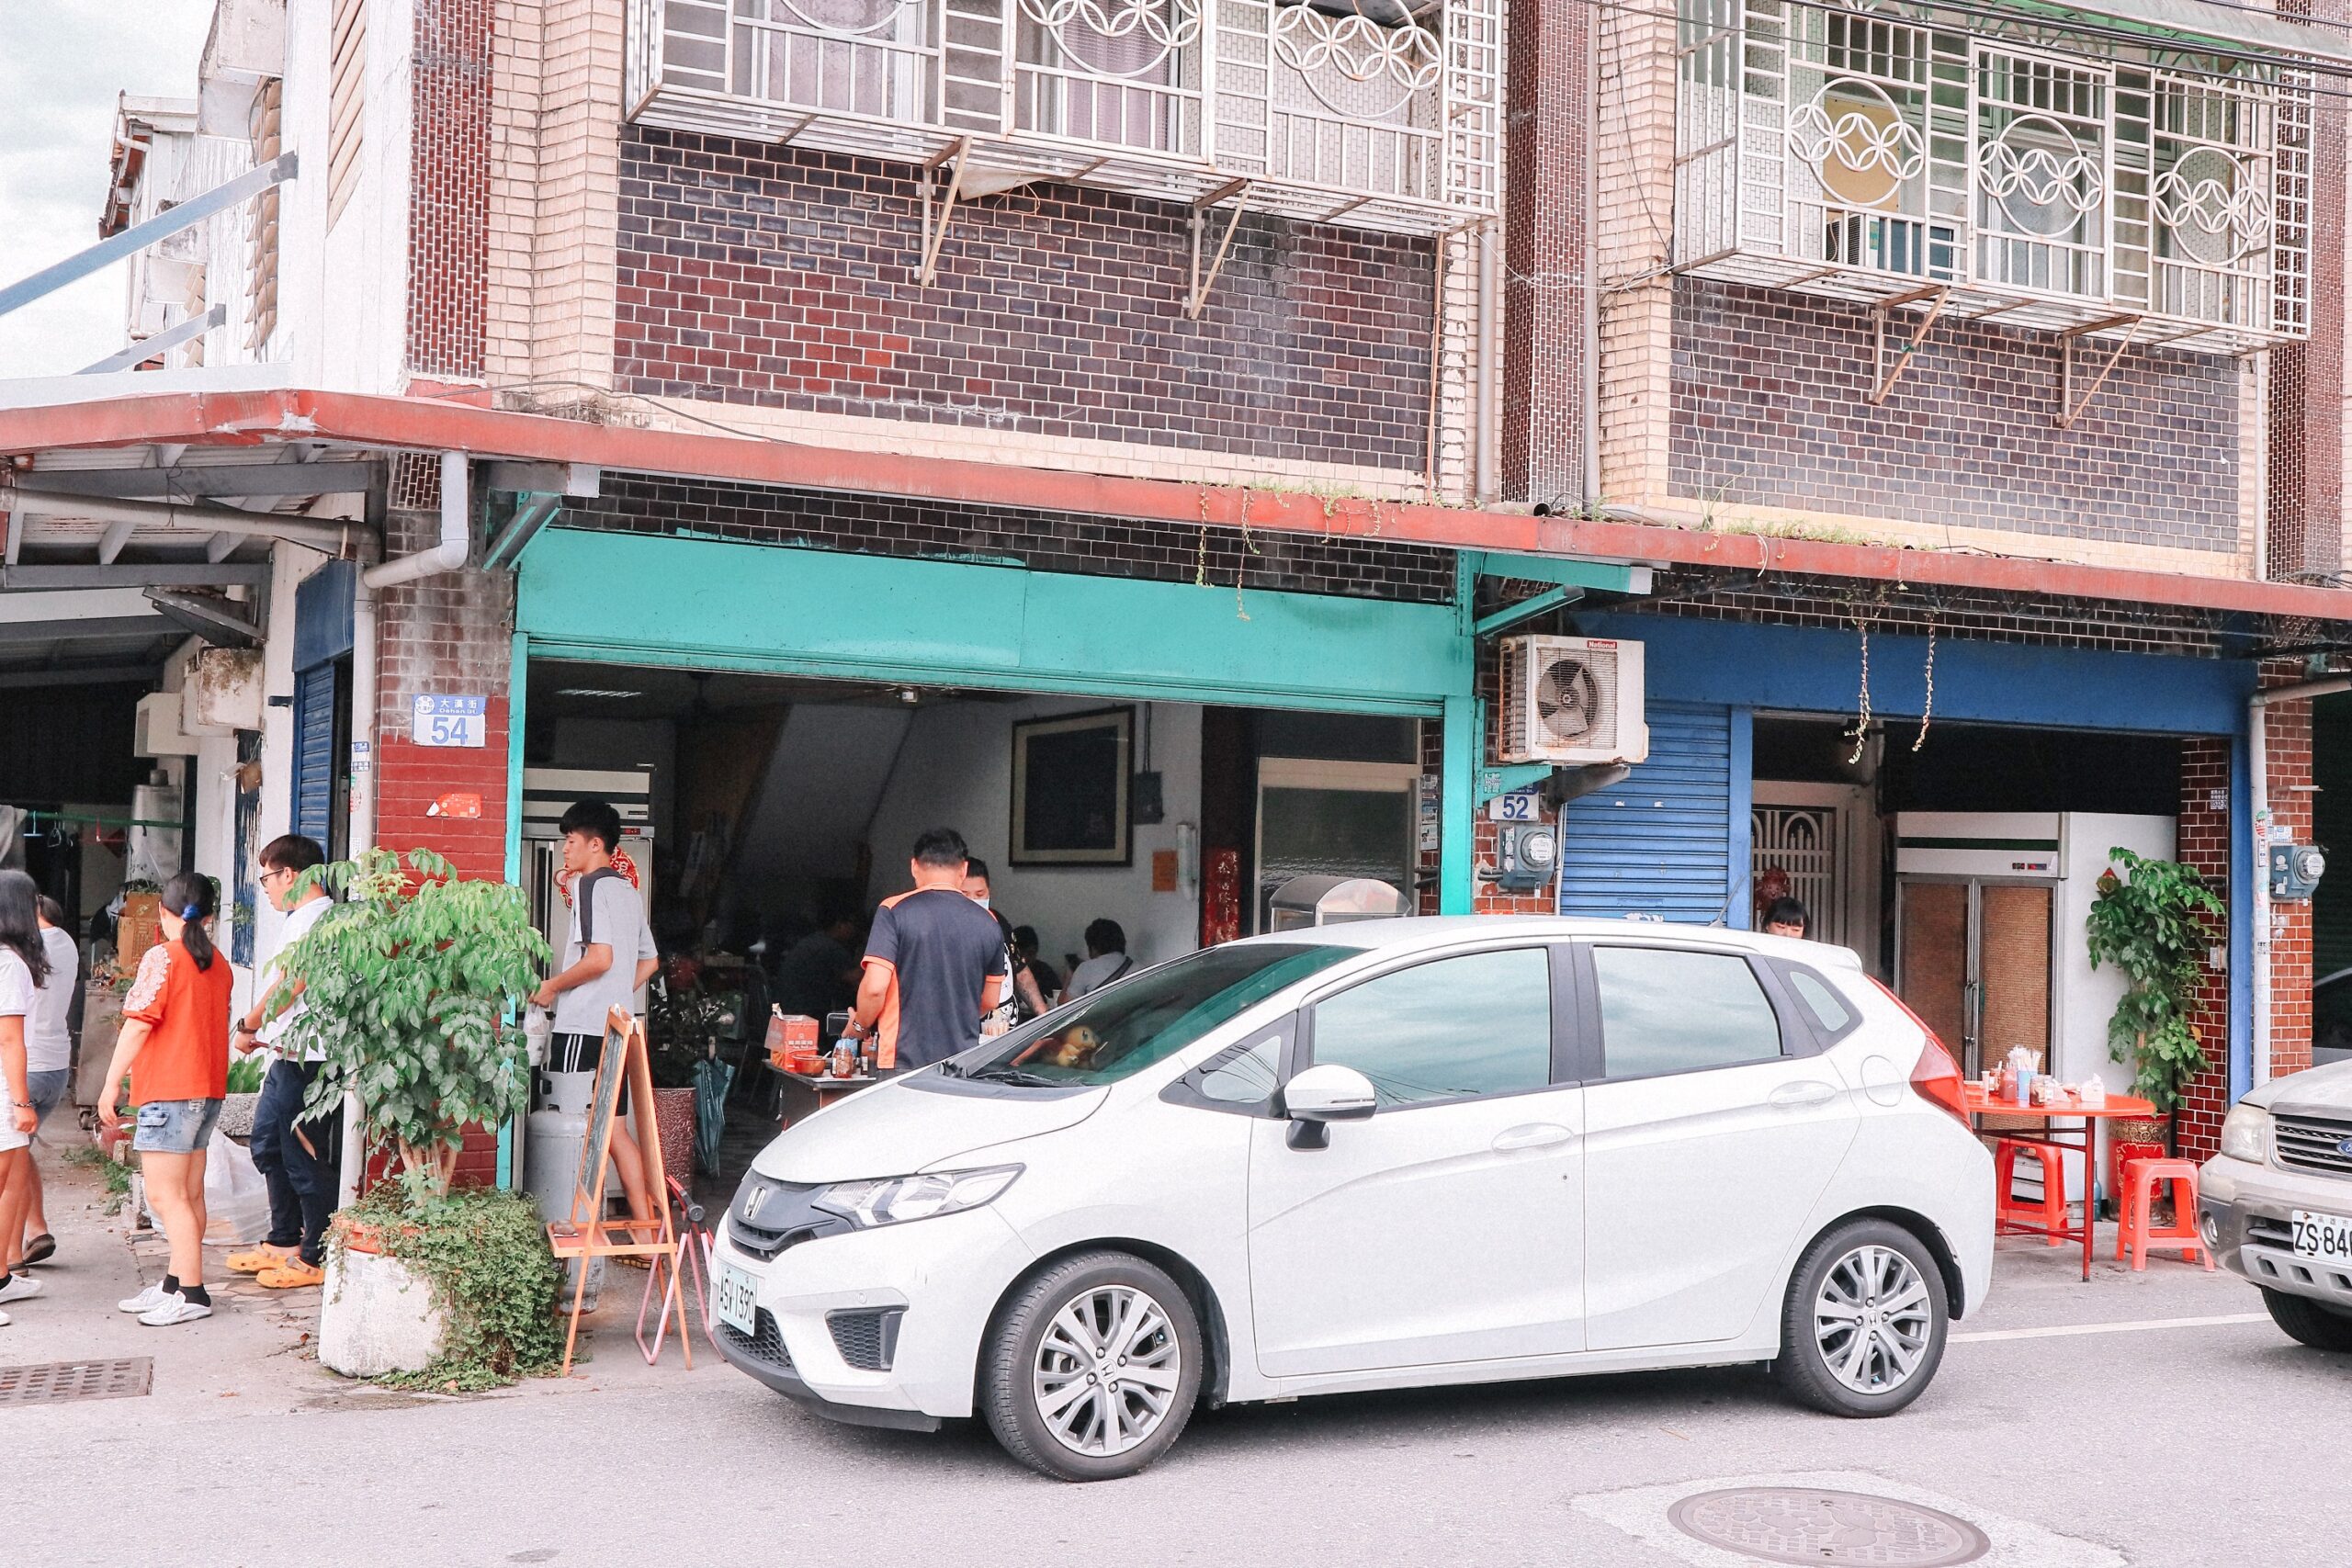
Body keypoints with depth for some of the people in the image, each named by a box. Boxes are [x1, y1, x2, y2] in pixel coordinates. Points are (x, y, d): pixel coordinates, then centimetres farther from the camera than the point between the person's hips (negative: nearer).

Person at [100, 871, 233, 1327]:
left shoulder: (162, 957, -10)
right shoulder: (218, 964, 11)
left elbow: (138, 1024, -14)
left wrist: (111, 1083, -9)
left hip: (169, 1091, -8)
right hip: (208, 1088, 8)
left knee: (165, 1195, -6)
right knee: (189, 1194, 11)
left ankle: (192, 1294, -9)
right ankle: (177, 1284, 17)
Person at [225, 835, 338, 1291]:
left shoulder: (315, 918, -16)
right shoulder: (301, 918, 18)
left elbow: (288, 988, -19)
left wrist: (248, 1027, -7)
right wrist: (262, 1032, 10)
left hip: (307, 1060, -11)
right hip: (288, 1056, 11)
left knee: (306, 1158, -5)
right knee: (268, 1146, 18)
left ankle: (317, 1258, 3)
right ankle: (284, 1241, 28)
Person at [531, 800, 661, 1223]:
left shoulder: (591, 886, -9)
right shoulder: (629, 892, 18)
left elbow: (599, 958, -20)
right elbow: (649, 962, 24)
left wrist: (552, 986, -7)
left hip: (582, 1028, -9)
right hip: (616, 1027, 9)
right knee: (615, 1129, 9)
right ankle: (646, 1225, 8)